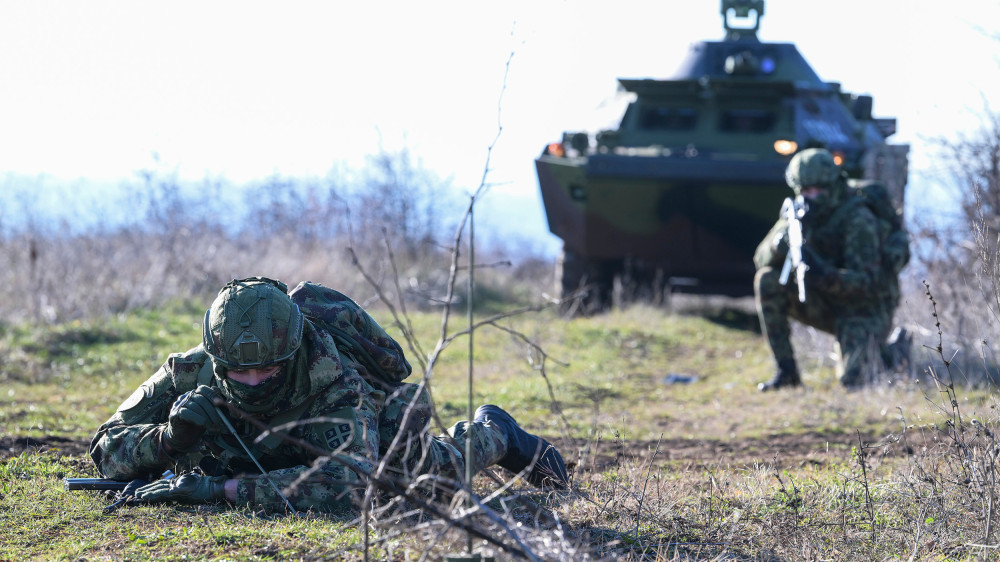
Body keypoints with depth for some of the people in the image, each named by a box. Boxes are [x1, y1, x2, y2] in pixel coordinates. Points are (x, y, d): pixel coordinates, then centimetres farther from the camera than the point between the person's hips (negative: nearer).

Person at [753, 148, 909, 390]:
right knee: (766, 281, -17)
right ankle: (786, 370, -11)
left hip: (865, 305, -6)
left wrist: (823, 274, -45)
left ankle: (880, 350, 14)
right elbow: (762, 258, -7)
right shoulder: (801, 213, -2)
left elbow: (865, 282, -28)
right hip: (827, 303, 6)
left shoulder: (859, 220, -21)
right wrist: (781, 243, -30)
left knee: (851, 380, -23)